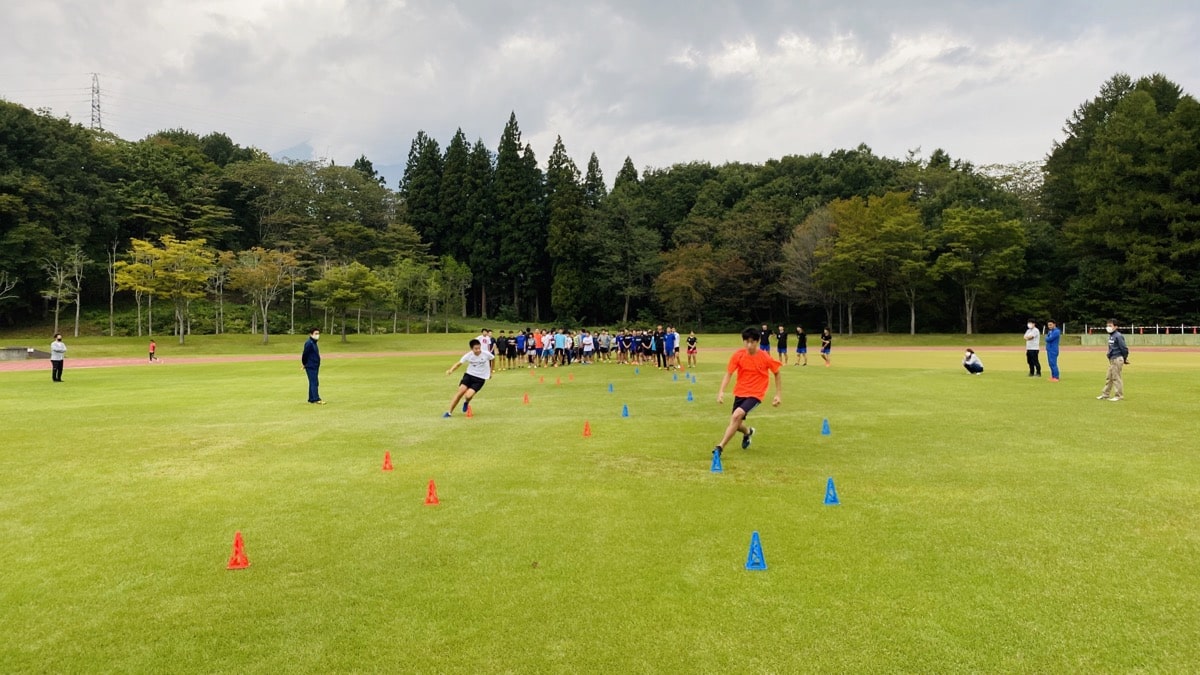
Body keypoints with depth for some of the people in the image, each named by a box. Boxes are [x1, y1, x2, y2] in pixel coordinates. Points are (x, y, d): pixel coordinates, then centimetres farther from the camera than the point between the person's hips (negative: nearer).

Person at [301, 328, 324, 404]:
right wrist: (304, 364, -4)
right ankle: (316, 399, -13)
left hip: (315, 366, 10)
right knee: (314, 383, -11)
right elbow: (305, 354, -16)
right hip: (310, 367, -10)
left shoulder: (314, 343, 15)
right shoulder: (309, 343, -15)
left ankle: (311, 399, 18)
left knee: (313, 383, 12)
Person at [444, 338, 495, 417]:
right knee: (460, 392, -15)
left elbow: (493, 359, 5)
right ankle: (449, 412, 0)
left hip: (480, 379, -2)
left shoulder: (486, 354, -16)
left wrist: (490, 372, 15)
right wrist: (451, 370, -29)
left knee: (468, 396, -20)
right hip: (469, 375, 2)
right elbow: (459, 363, -8)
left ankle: (466, 403, 20)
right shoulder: (468, 355, -12)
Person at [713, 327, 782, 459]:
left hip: (755, 394, -4)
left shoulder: (765, 357, -13)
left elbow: (776, 373, 1)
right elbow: (728, 374, -6)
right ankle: (748, 432, 47)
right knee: (736, 424, 9)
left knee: (737, 415, -25)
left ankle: (720, 447, -18)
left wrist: (778, 395, 1)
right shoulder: (738, 355, -9)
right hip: (740, 392, 4)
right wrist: (721, 391, -20)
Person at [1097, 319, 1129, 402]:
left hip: (1117, 359, -9)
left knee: (1116, 378, -3)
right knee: (1108, 377, 14)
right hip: (1112, 359, 9)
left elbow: (1124, 348, -15)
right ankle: (1105, 394, 22)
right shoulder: (1111, 335, 11)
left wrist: (1125, 359, -5)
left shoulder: (1118, 336, -16)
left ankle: (1119, 395, 5)